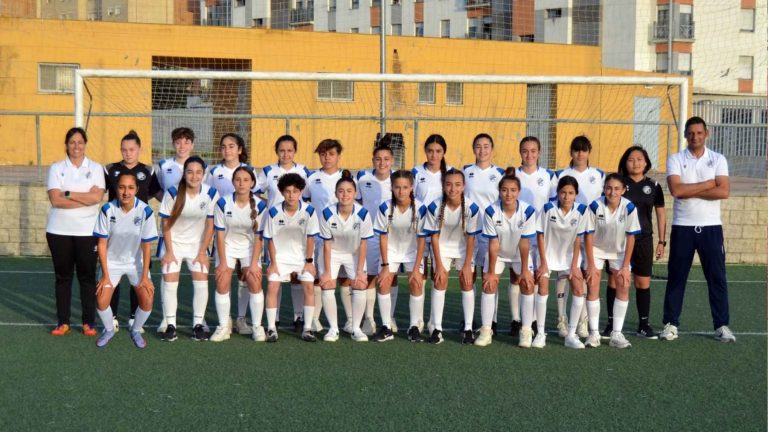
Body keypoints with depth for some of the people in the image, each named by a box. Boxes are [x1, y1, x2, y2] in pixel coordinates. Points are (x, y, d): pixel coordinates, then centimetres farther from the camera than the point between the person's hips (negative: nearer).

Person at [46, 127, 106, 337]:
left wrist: (68, 194, -10)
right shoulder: (56, 168, 4)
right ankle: (63, 322, 13)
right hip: (59, 231, 1)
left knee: (87, 276, 2)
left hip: (87, 231, 0)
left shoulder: (95, 168, 5)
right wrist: (85, 198, -11)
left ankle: (89, 322, 10)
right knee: (63, 276, 6)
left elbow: (97, 197, -9)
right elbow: (55, 200, -9)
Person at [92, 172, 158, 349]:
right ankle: (109, 330, 21)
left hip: (136, 261, 0)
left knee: (147, 300, -11)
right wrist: (105, 275, -12)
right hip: (112, 261, 0)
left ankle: (136, 331, 18)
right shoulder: (107, 210, -20)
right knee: (102, 300, -11)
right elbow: (102, 244, -12)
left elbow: (146, 246, -12)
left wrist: (145, 276, -11)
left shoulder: (145, 211, -21)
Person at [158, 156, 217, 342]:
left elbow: (210, 225, -6)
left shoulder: (211, 194, -14)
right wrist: (169, 251, -10)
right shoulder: (172, 193, -17)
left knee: (201, 283, -6)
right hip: (174, 243, -1)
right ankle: (170, 325, 4)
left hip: (197, 244, 1)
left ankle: (198, 325, 4)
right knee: (169, 283, -6)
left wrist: (203, 252, -7)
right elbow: (166, 224, -10)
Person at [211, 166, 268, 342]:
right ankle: (224, 326, 3)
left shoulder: (260, 205, -17)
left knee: (255, 283, -13)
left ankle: (257, 326, 0)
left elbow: (258, 237, -12)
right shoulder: (223, 203, -17)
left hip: (250, 248, 0)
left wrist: (254, 263, -15)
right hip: (227, 247, 0)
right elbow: (220, 234, -11)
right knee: (222, 284, -11)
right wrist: (222, 262, -13)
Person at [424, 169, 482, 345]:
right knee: (440, 282, -8)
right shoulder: (435, 207, -23)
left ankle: (468, 328, 1)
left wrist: (467, 264, -14)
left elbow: (471, 238, -15)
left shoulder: (471, 208, -24)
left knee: (467, 282, -6)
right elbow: (434, 237, -14)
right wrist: (439, 264, -13)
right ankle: (437, 328, -3)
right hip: (442, 248, 0)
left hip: (463, 249, 0)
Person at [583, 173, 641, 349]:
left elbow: (630, 237, -14)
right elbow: (589, 235, -17)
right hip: (596, 249, -1)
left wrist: (625, 266, -14)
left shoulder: (629, 208, -22)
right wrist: (591, 264, -16)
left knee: (624, 286, -8)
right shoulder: (595, 206, -24)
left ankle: (617, 334, -3)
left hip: (619, 251, 1)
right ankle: (594, 333, -1)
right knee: (592, 286, -9)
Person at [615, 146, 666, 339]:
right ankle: (611, 323, 9)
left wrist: (662, 241, 8)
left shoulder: (653, 186, 6)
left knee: (643, 282, 4)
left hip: (643, 239, 2)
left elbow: (660, 213, 11)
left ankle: (644, 325, 13)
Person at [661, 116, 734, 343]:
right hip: (682, 227, -1)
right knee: (676, 277, 4)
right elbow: (676, 190, -16)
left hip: (711, 227, 1)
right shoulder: (675, 160, 1)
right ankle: (671, 324, 13)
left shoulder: (718, 160, 4)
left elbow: (724, 191, -11)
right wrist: (709, 183, -11)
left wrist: (690, 191, -13)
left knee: (717, 277, 3)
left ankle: (722, 325, 11)